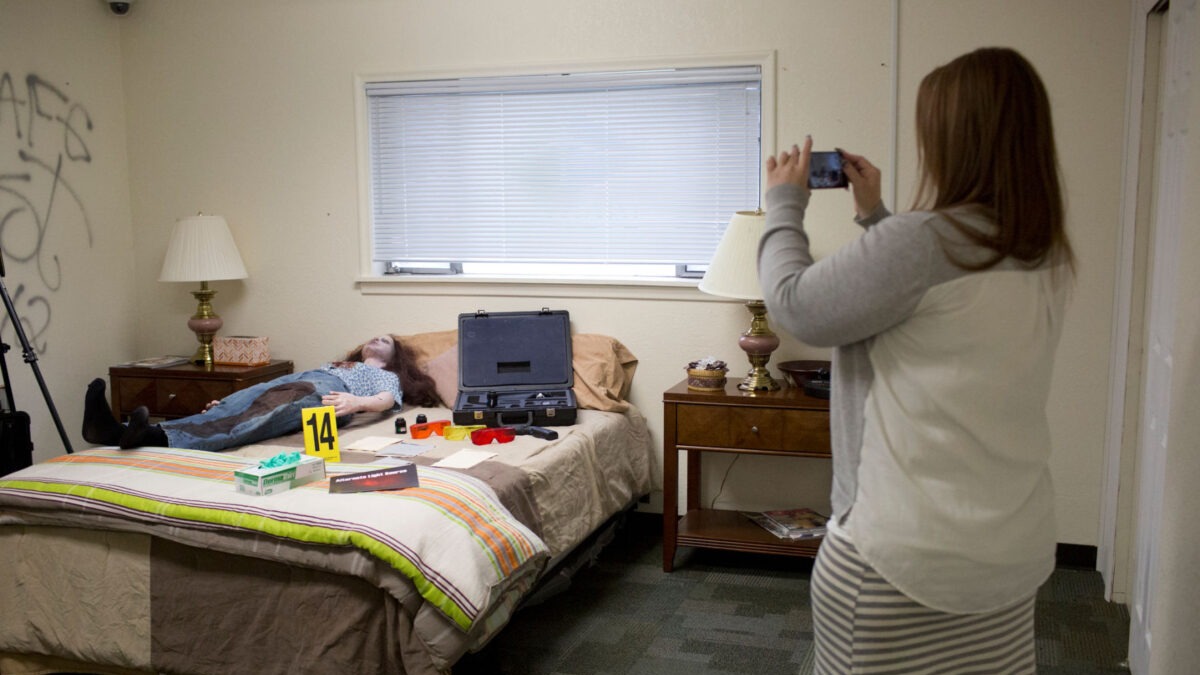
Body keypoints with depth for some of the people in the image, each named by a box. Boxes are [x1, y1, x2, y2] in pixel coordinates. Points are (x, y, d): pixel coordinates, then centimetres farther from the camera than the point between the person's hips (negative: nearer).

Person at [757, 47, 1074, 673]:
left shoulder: (921, 240, -22)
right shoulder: (1048, 258, 3)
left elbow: (795, 305, -11)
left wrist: (784, 204, 3)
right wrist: (875, 216, 21)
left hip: (904, 557, -8)